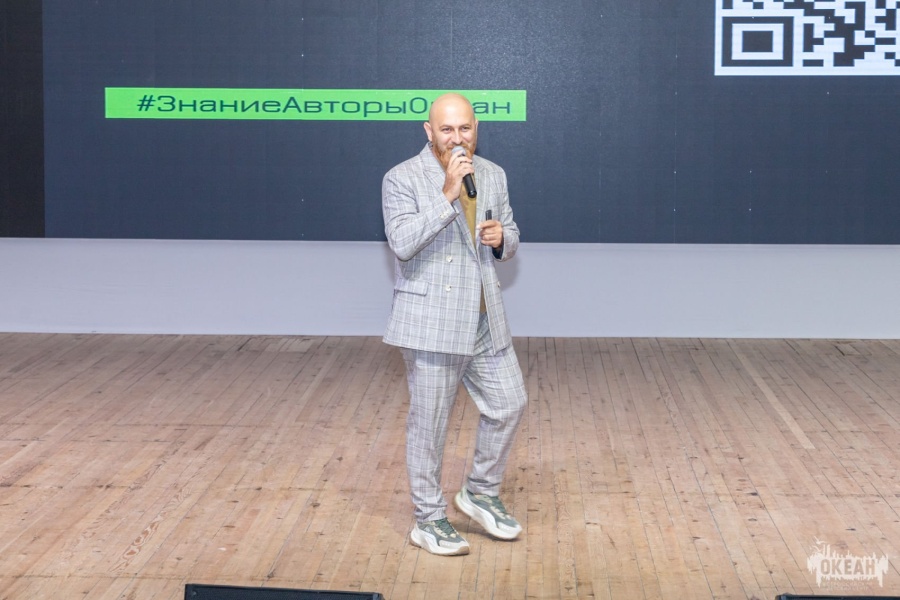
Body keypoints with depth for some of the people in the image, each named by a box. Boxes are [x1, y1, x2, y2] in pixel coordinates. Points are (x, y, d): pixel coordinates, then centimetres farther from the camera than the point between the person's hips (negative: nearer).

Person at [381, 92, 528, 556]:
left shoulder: (493, 176, 9)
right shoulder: (402, 179, -9)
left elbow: (509, 242, 18)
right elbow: (401, 242, -22)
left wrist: (502, 238, -7)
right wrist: (448, 195, -26)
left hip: (485, 319, 6)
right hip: (430, 321, -6)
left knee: (508, 403, 10)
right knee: (429, 422, 3)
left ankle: (480, 493, 30)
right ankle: (428, 519, 18)